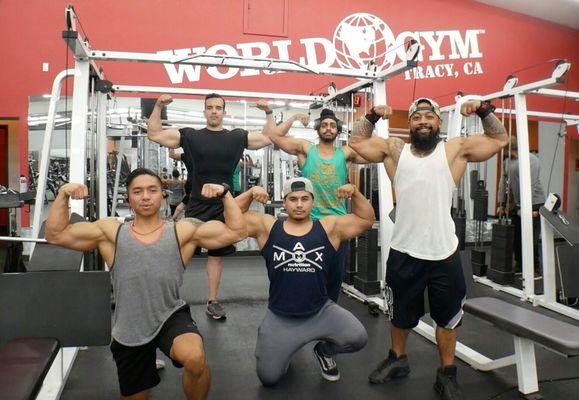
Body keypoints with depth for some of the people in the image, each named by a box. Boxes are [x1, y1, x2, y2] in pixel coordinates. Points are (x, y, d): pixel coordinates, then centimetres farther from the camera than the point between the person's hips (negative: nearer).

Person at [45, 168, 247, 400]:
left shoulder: (183, 232, -3)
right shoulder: (110, 232, 0)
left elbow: (236, 232, -7)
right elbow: (56, 235, 0)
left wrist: (224, 195, -16)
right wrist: (63, 195, -11)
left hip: (171, 318, -2)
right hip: (128, 333, 3)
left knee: (195, 359, -34)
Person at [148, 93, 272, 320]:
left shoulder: (237, 137, 5)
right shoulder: (189, 136, 2)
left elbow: (271, 138, 10)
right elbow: (154, 134, 3)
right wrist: (158, 106, -7)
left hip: (224, 207, 2)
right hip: (197, 206, -1)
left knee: (216, 254, 11)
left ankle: (212, 301, 23)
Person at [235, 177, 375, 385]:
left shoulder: (329, 228, -2)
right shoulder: (267, 227, -3)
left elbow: (366, 219, 2)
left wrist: (355, 193, -12)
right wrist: (250, 193, -14)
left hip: (321, 312, 1)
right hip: (279, 317, 0)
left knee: (357, 338, -20)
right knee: (268, 378, 2)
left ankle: (325, 351, 15)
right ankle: (287, 346, 35)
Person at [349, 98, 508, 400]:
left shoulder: (456, 150, 4)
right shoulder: (395, 150, 6)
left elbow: (499, 139, 11)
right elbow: (357, 140, 13)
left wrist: (485, 110, -2)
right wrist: (373, 115, 0)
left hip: (444, 253, 0)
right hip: (404, 252, 1)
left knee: (447, 316, 13)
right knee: (401, 313, 20)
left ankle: (447, 374, 33)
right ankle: (397, 360, 43)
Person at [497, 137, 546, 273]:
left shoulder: (531, 159, -13)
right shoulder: (507, 161, 11)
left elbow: (531, 185, -19)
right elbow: (503, 183, 13)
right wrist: (501, 204, 10)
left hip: (533, 205, -7)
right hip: (516, 206, 7)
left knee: (531, 239, -4)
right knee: (517, 238, 10)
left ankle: (535, 268, 6)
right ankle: (519, 266, 21)